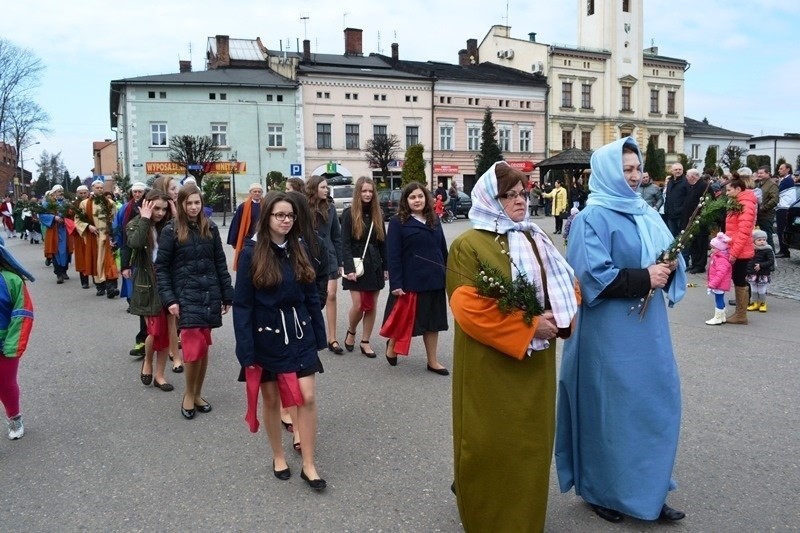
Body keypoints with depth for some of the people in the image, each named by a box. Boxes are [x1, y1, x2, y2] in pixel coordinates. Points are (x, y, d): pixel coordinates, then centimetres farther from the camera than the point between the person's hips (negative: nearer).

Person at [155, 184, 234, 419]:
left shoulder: (210, 228, 6)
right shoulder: (171, 230, -3)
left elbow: (220, 263, 10)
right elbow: (161, 267, -3)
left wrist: (227, 295, 8)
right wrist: (169, 299, -11)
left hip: (210, 294, 3)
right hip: (186, 295, -3)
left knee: (204, 346, 8)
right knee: (194, 346, -13)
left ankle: (197, 394, 23)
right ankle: (188, 394, 9)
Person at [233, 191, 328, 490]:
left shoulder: (299, 250, 2)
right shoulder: (251, 253, -10)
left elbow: (311, 296, 7)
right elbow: (242, 304, -10)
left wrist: (319, 337, 5)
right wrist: (246, 351, -14)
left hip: (299, 334, 3)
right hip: (266, 337, -3)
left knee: (307, 398, -1)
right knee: (272, 400, 12)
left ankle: (308, 465, 12)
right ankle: (278, 457, 32)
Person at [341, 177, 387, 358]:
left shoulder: (378, 214, 9)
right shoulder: (349, 214, -4)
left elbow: (382, 242, 10)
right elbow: (345, 244, -9)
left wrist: (386, 266, 6)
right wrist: (349, 268, -17)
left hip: (374, 266, 4)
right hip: (356, 266, -4)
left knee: (371, 306, 5)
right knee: (358, 306, -6)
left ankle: (365, 342, 16)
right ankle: (351, 332, 22)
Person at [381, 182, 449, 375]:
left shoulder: (434, 220, 9)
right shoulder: (398, 222, -7)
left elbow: (443, 249, 13)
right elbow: (393, 255, -11)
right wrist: (395, 283, -16)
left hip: (434, 280, 5)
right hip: (410, 281, -5)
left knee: (433, 321, 11)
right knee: (404, 318, 8)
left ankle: (432, 361, 22)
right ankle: (392, 345, 37)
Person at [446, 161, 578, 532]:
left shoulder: (535, 239, 12)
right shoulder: (468, 245, -11)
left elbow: (567, 285, 16)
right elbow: (469, 308, -20)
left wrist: (559, 317, -6)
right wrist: (528, 326, -19)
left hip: (536, 362, 7)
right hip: (490, 365, -6)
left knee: (531, 441, 16)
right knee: (492, 444, 4)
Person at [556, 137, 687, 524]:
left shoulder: (646, 212, 11)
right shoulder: (593, 217, -12)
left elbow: (667, 254, 16)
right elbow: (592, 276, -19)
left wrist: (669, 267, -7)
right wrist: (643, 278, -18)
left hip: (648, 327, 8)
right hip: (610, 332, -8)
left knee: (656, 402, 13)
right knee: (611, 410, 4)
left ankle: (648, 490, 29)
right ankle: (603, 491, 23)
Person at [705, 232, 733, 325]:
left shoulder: (721, 260, -22)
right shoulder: (716, 257, 12)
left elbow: (720, 274, -28)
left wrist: (713, 284, -27)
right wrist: (711, 283, 22)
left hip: (720, 285, -11)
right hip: (717, 284, 11)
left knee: (719, 300, -4)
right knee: (720, 300, 16)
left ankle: (718, 318, 2)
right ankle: (722, 317, 26)